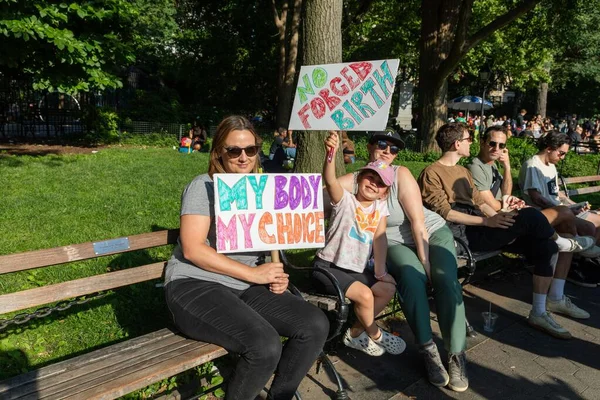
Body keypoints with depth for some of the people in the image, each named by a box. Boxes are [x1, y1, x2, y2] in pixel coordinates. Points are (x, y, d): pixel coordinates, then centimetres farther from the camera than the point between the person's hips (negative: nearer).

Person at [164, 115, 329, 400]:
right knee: (266, 346, -30)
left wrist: (275, 274, -2)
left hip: (245, 287, 7)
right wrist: (254, 273, -18)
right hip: (195, 285, -6)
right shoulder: (204, 186, -7)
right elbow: (193, 249, -16)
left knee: (316, 325, -11)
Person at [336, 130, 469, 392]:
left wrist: (426, 264, -21)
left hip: (432, 232, 0)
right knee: (412, 277, -29)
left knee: (446, 280, -24)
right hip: (395, 242, 1)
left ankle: (456, 355, -12)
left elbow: (418, 223, -19)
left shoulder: (401, 174, -17)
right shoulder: (354, 180, -9)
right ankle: (428, 351, -16)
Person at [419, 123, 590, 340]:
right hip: (463, 234, -9)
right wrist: (488, 221, -20)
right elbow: (444, 212, -15)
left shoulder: (463, 171, 23)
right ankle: (560, 241, 12)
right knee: (529, 215, -22)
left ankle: (539, 312, 0)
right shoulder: (432, 173, -6)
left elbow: (479, 201, 20)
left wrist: (504, 223, 4)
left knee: (546, 247, -5)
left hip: (482, 229, 9)